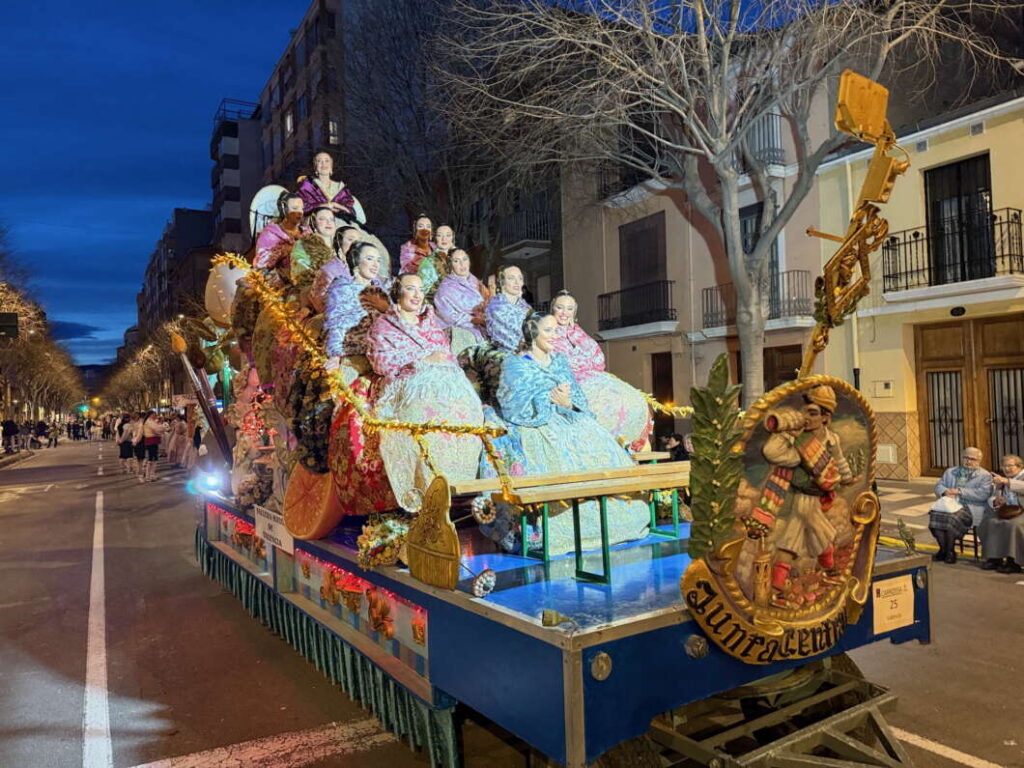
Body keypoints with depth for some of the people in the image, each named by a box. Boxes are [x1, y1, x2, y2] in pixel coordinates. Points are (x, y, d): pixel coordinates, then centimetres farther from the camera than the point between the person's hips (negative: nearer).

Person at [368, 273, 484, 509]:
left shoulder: (431, 321, 30)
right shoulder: (383, 324, 16)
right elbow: (381, 362, 2)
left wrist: (441, 358, 3)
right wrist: (422, 360, -4)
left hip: (445, 381, 4)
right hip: (409, 382, -4)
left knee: (465, 409, -24)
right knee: (426, 412, -33)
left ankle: (459, 486, -21)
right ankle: (427, 489, -30)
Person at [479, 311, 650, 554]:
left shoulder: (560, 361, 21)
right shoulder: (514, 364, 6)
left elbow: (580, 400, 13)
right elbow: (514, 405, -8)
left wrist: (567, 402, -11)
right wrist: (550, 398, -15)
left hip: (567, 424, 5)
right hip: (534, 428, -5)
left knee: (599, 448, -21)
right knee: (561, 455, -33)